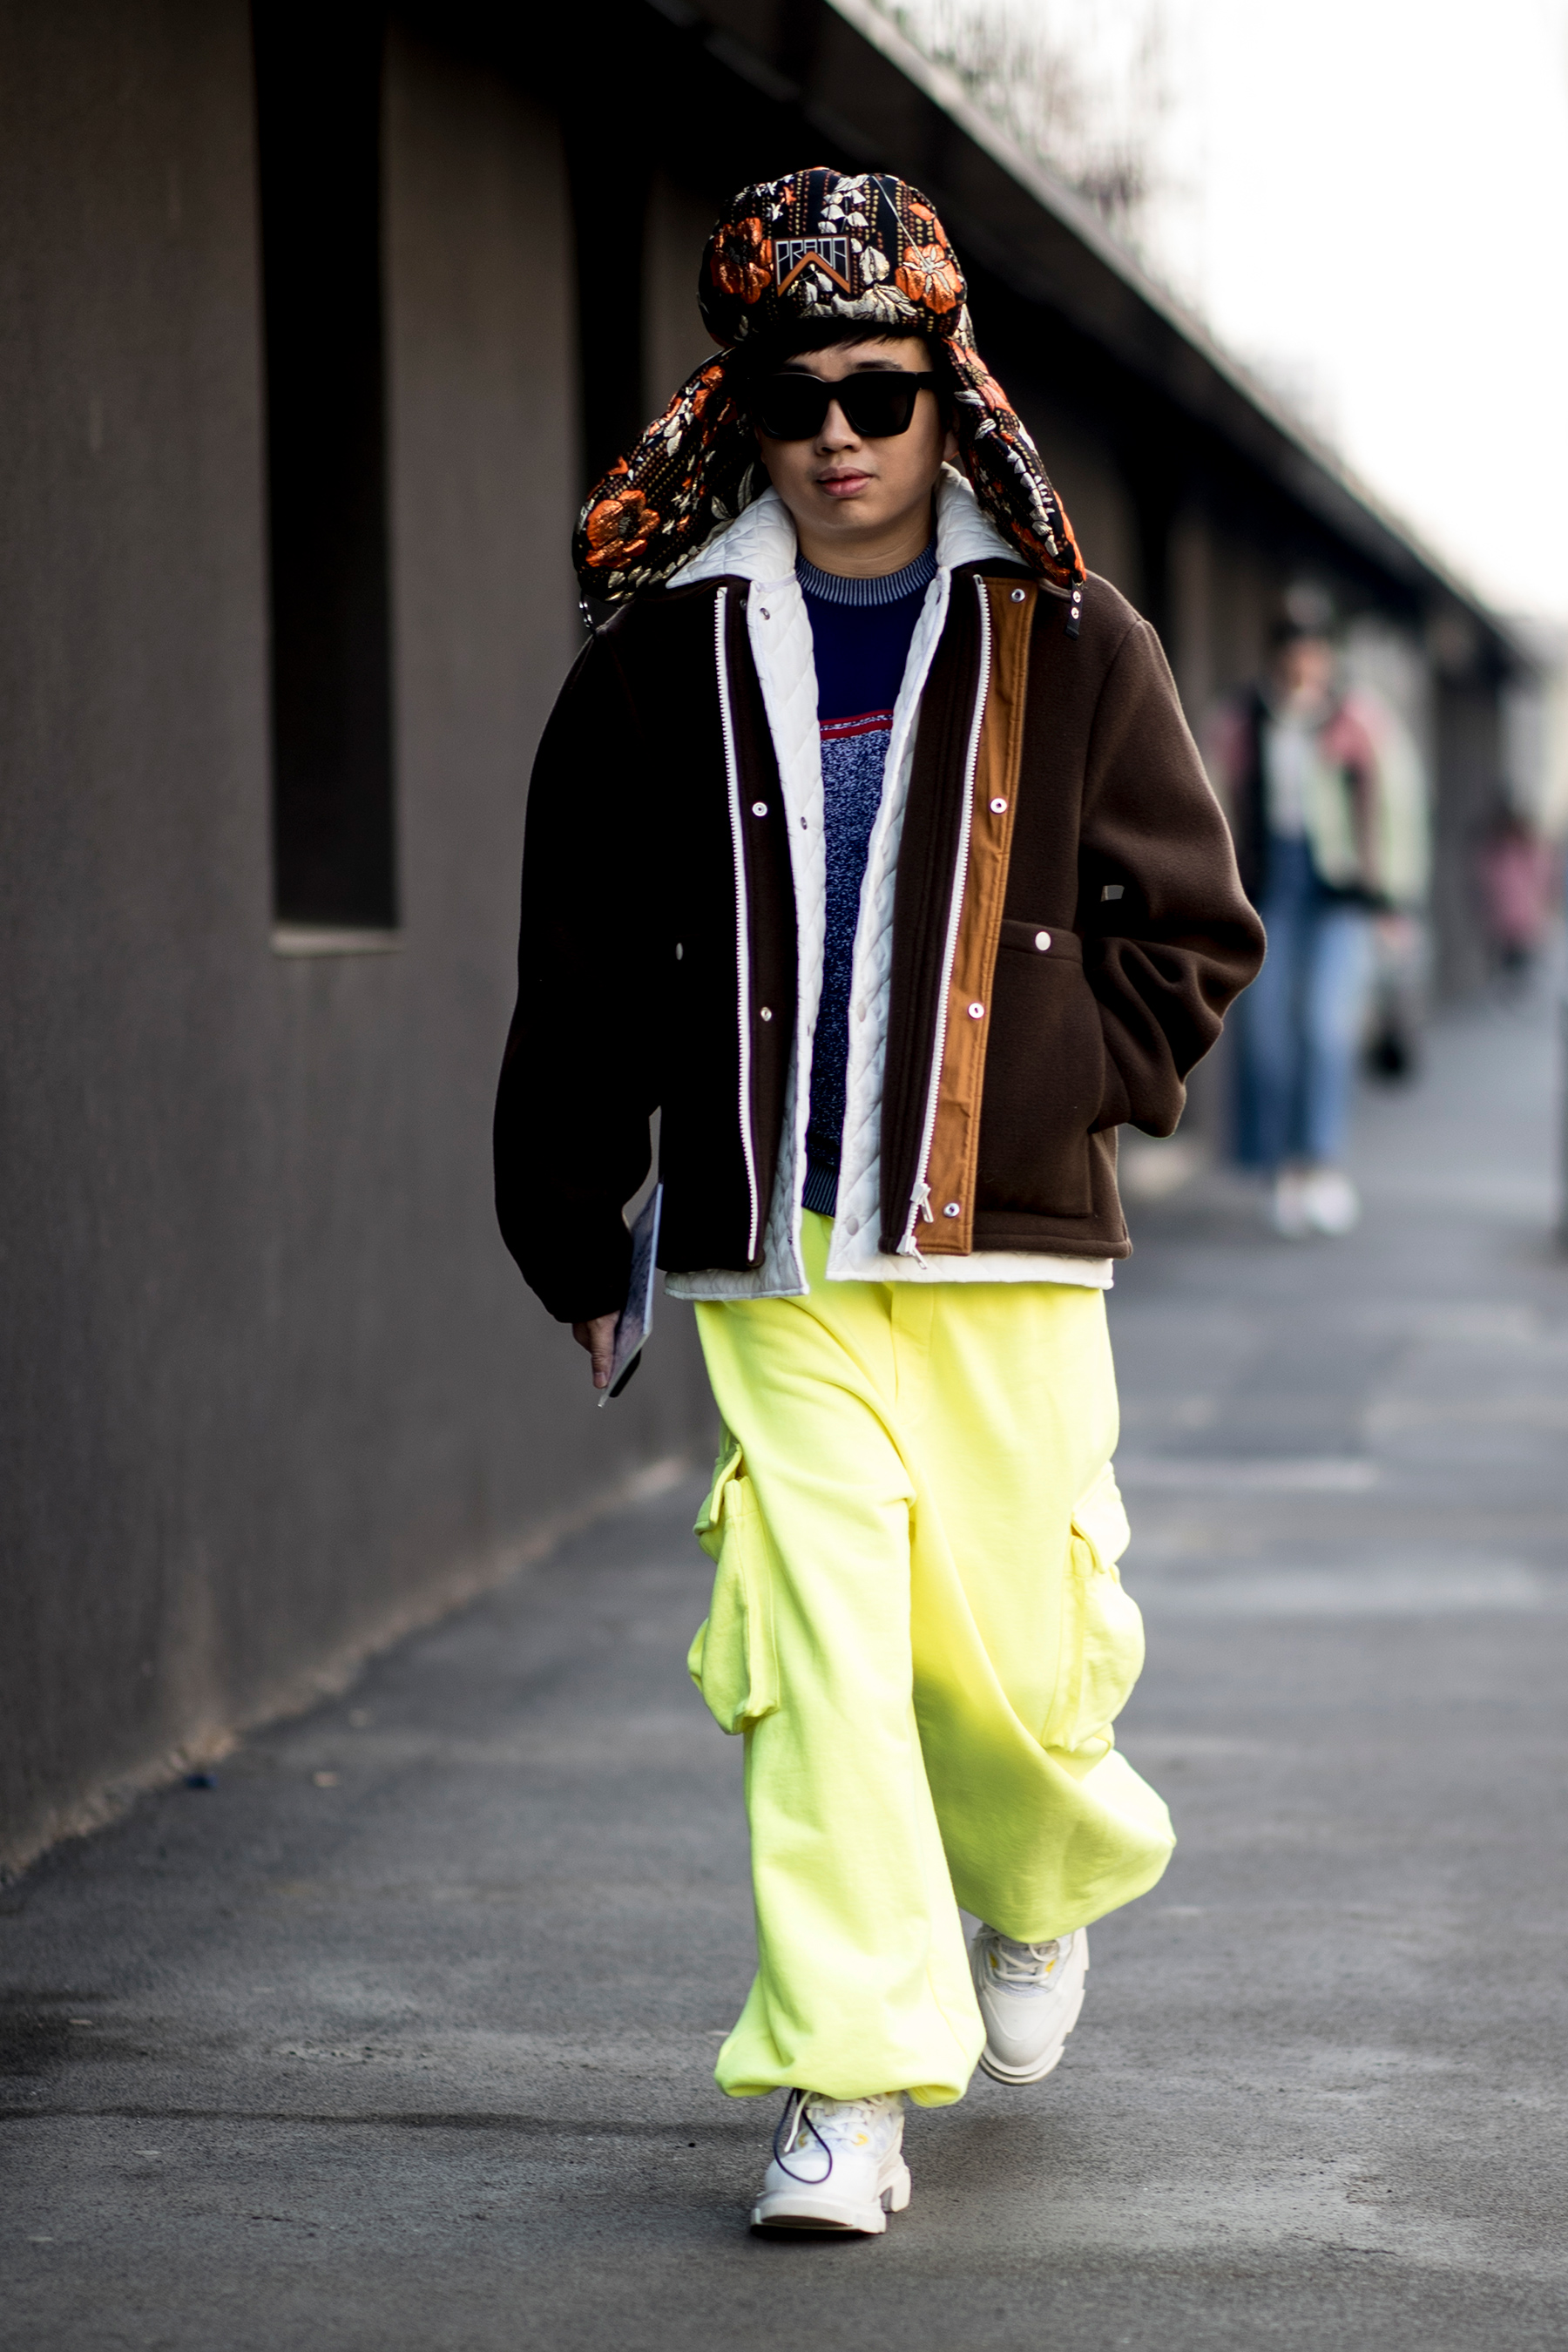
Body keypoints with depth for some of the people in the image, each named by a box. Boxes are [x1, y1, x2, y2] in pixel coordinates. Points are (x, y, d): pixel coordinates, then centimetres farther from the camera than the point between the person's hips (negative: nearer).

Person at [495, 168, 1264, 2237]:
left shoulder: (1073, 651, 5)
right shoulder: (664, 663, 6)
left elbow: (1193, 929, 10)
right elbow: (588, 976, 12)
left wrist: (1047, 1090, -2)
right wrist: (571, 1231, 13)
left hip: (1009, 1249, 0)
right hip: (774, 1260, 0)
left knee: (1006, 1655, 2)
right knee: (819, 1657, -10)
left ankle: (1049, 1881, 37)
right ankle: (848, 2090, -4)